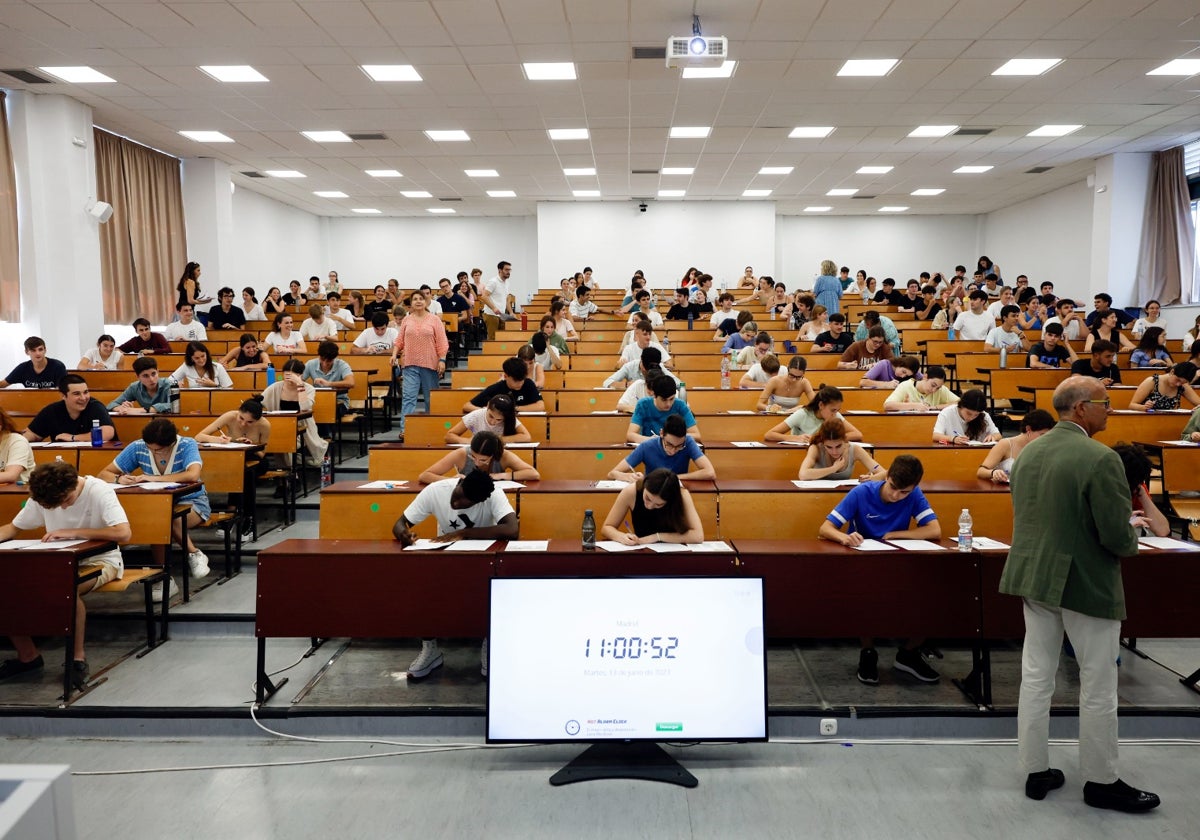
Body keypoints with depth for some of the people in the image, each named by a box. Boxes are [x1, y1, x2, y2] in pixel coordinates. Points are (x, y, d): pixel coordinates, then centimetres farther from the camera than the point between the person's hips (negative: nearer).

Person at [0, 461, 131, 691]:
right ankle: (28, 656, 1)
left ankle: (78, 657, -16)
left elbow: (124, 533, -30)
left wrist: (73, 532, -27)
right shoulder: (42, 496, -2)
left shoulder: (99, 491, -18)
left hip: (99, 560, -6)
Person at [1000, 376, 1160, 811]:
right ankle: (1101, 782, 25)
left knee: (1036, 678, 14)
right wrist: (1132, 531, 1)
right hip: (1085, 583, -7)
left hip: (1034, 578, 7)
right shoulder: (1100, 458, -21)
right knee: (1098, 689, 10)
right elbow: (1117, 537, -21)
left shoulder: (1028, 452, 2)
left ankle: (1036, 772, 24)